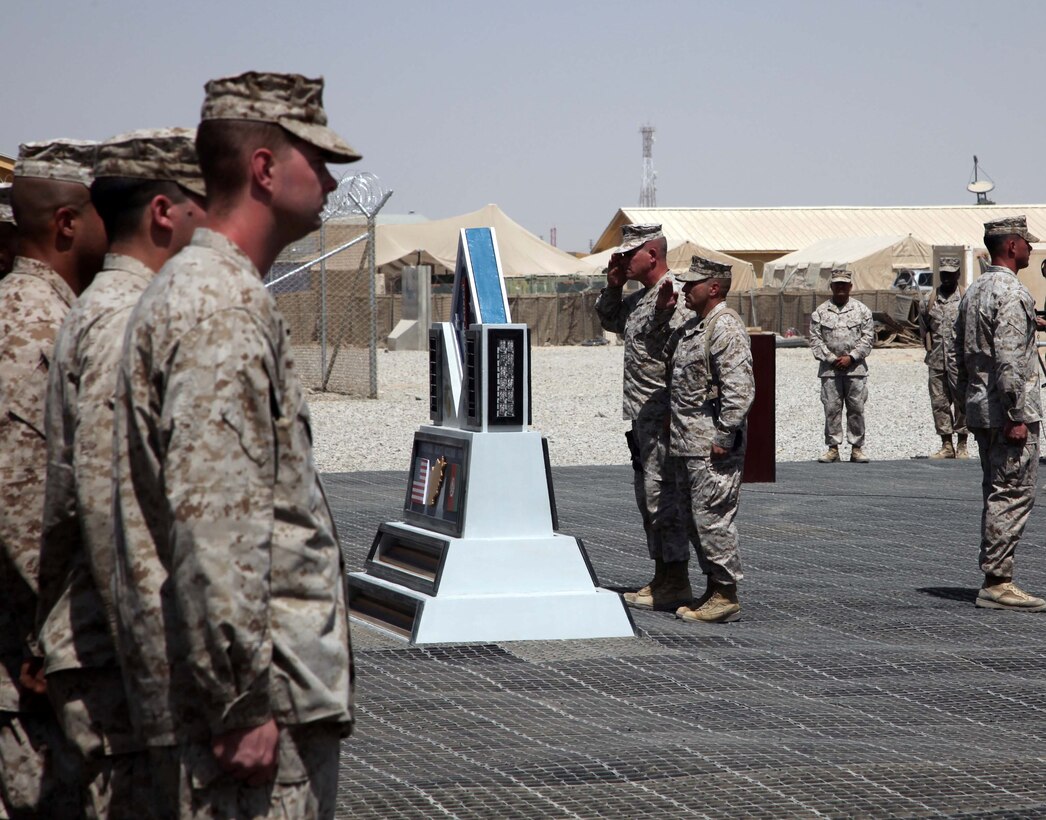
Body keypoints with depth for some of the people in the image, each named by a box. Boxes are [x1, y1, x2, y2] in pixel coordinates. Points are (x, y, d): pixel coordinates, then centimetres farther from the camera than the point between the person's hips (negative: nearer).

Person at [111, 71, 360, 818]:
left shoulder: (220, 293, 18)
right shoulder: (223, 309, -15)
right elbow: (214, 524, -22)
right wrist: (242, 705, -22)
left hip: (280, 691, 10)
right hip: (263, 702, -10)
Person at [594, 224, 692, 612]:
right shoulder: (639, 297, 15)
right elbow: (610, 321, 32)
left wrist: (673, 413, -27)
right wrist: (613, 286, 15)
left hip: (663, 418, -11)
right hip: (641, 418, 11)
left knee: (663, 497, -8)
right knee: (648, 500, 14)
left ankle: (676, 584, -5)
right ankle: (662, 578, 21)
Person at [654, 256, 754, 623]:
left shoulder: (726, 327, -15)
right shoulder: (692, 327, 17)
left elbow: (739, 389, -21)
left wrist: (724, 438, -22)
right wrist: (661, 315, 19)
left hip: (712, 445, -10)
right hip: (687, 444, 10)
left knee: (712, 518, -9)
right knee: (696, 519, 14)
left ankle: (726, 596, -4)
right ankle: (713, 589, 21)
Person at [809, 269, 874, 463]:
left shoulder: (861, 310, 6)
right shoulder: (820, 312, 6)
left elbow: (868, 337, 2)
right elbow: (815, 339, 2)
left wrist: (851, 357, -9)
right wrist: (832, 359, -7)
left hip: (855, 368, 0)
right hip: (829, 369, 0)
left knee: (856, 408, 1)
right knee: (831, 409, 0)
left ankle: (857, 447, 7)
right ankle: (833, 448, 6)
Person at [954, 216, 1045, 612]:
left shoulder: (972, 292, 16)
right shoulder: (1012, 293, -14)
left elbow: (961, 358, 19)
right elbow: (1008, 360, -21)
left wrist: (967, 406, 22)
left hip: (980, 411, 10)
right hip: (1008, 409, -10)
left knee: (998, 496, 13)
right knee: (1013, 495, -8)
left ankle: (995, 578, 15)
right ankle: (997, 582, -10)